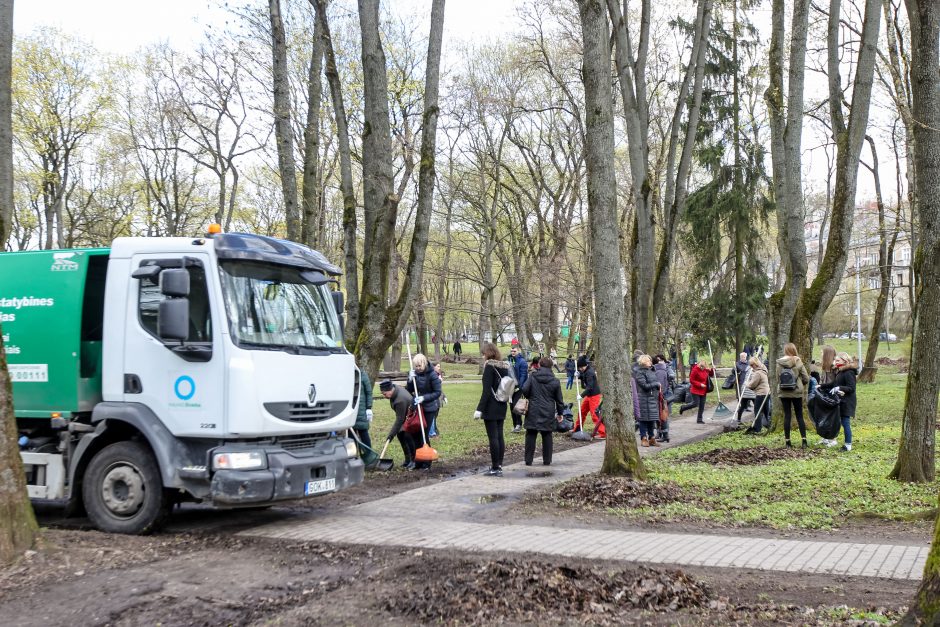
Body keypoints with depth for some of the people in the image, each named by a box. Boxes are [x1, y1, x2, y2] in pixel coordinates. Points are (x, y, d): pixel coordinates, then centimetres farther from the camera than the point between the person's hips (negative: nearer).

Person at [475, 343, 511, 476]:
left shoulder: (489, 366, -13)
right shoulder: (505, 367, 9)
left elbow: (486, 390, -18)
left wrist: (479, 409, -17)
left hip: (491, 408, -8)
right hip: (502, 407, 8)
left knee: (493, 437, -4)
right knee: (499, 436, 11)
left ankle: (495, 468, -2)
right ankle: (499, 465, 15)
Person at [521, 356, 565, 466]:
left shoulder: (532, 376, -4)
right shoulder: (555, 381, 0)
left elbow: (525, 390, -10)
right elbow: (559, 399, 5)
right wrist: (560, 413, 16)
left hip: (533, 411, -1)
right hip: (548, 413, 1)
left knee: (531, 435, 6)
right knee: (547, 436, 10)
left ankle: (528, 460, 7)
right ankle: (547, 460, 13)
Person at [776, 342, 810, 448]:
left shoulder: (779, 363, -6)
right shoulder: (798, 362, -8)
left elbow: (777, 378, -7)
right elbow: (806, 378, -6)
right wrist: (801, 384, 14)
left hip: (783, 393, 1)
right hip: (797, 392, -1)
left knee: (787, 416, 7)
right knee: (799, 416, 9)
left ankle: (788, 442, 7)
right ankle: (804, 440, 5)